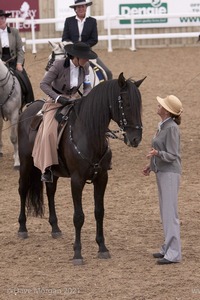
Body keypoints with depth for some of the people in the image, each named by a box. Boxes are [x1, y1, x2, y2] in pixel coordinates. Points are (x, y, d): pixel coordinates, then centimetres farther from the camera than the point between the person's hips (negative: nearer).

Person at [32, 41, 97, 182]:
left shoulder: (85, 65, -7)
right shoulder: (59, 65, -22)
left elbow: (88, 86, 2)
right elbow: (44, 84, -19)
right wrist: (58, 98, -31)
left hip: (75, 99, 5)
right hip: (56, 101, -5)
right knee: (49, 132, -23)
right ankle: (47, 169, -19)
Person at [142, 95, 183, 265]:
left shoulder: (172, 128, -17)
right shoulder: (163, 126, 11)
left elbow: (172, 155, -18)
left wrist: (157, 153, -34)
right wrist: (152, 165, 24)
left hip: (170, 173, -10)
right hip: (162, 172, 10)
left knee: (170, 213, -8)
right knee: (165, 212, 15)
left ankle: (174, 253, -7)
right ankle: (168, 248, 23)